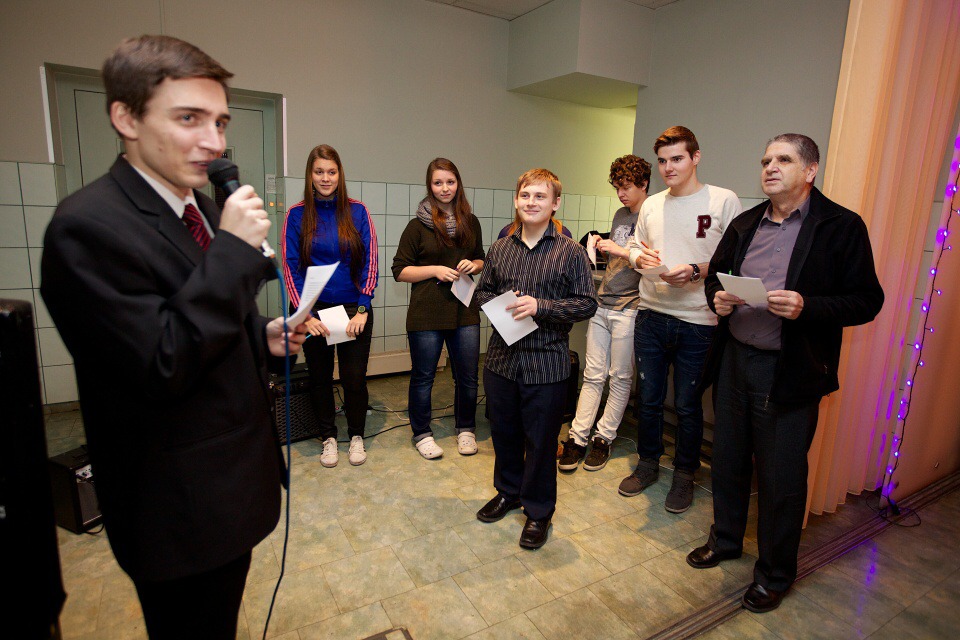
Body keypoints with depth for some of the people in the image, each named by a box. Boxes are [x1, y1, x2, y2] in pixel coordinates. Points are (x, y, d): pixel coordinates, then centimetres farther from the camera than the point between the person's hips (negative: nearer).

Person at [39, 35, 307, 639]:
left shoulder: (205, 210, 5)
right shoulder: (87, 227, -21)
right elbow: (162, 368, -27)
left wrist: (266, 338, -5)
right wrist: (234, 248, -27)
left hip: (234, 482, 8)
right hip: (183, 505, -7)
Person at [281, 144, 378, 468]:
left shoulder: (357, 211, 0)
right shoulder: (297, 215, 0)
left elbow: (370, 262, -3)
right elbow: (290, 268, -3)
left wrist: (362, 308, -11)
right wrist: (304, 314, -12)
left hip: (354, 308, 0)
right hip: (314, 309, 1)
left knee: (355, 378, 4)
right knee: (320, 377, 12)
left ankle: (356, 435, 26)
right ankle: (328, 436, 31)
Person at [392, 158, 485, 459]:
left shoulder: (470, 222, 9)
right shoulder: (418, 225, -3)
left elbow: (481, 260, 20)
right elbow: (400, 271, -3)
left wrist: (473, 265, -3)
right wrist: (435, 270, -15)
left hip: (465, 311, 3)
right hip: (426, 314, -3)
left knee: (468, 376, 10)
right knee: (423, 377, 9)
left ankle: (465, 429, 32)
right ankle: (422, 433, 29)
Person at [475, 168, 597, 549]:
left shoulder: (570, 252, -6)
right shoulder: (499, 249, 6)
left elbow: (587, 303, -8)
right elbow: (482, 292, 15)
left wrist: (540, 306, -19)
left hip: (546, 364, -4)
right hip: (501, 359, 4)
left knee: (541, 440, 9)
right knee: (503, 431, 18)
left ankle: (539, 510, 30)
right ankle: (508, 491, 43)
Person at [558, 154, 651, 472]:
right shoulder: (620, 214, 17)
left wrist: (621, 251, -16)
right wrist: (602, 248, 6)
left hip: (628, 308, -6)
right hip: (602, 303, 6)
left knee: (620, 377, 5)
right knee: (592, 374, 7)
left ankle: (604, 437, 17)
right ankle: (578, 437, 11)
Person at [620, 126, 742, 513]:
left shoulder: (724, 201, -4)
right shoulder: (651, 205, 11)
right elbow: (635, 247, 18)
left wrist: (695, 271, -21)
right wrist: (640, 257, -4)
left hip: (697, 322, -4)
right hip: (651, 316, 4)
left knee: (688, 405, 8)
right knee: (648, 398, 13)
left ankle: (684, 474, 28)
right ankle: (648, 464, 33)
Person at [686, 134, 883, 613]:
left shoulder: (841, 227, -6)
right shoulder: (744, 225, 10)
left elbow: (866, 300, -8)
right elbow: (714, 275, 19)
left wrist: (806, 306, -24)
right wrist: (716, 299, -3)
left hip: (790, 373, -5)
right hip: (734, 360, 5)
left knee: (781, 479, 7)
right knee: (728, 461, 18)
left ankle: (775, 574, 30)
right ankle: (725, 540, 41)